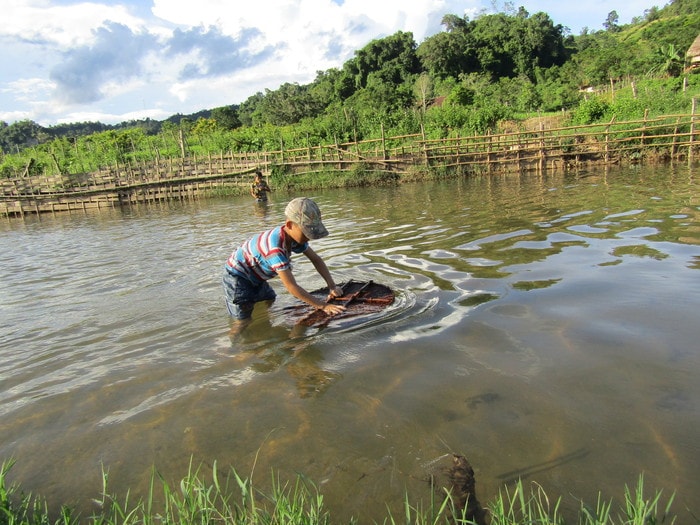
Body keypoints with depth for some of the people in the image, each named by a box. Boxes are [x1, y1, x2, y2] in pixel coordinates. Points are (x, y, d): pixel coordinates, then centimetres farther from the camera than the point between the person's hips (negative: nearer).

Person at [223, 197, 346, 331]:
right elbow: (292, 287, -39)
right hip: (237, 276, -9)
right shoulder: (275, 248, -40)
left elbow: (316, 259, -3)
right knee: (244, 321, -8)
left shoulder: (294, 235, -15)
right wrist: (323, 306, -36)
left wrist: (332, 286, -15)